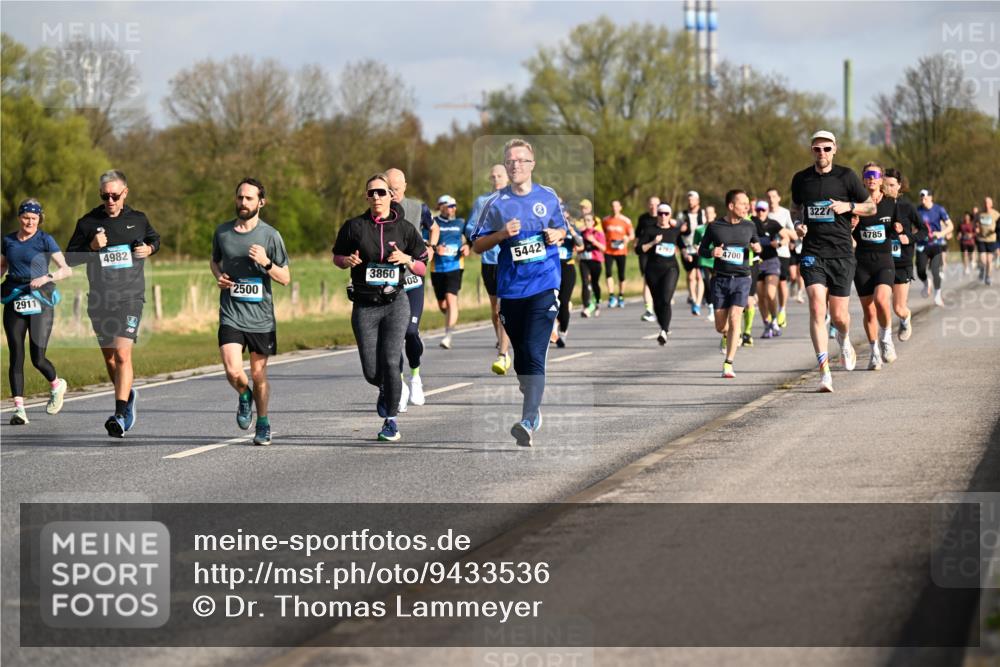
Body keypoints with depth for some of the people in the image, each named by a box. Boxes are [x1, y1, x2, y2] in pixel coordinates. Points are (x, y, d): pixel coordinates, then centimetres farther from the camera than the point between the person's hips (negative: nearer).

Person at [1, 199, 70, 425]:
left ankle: (57, 385, 26)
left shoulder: (45, 240, -3)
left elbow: (67, 269, -8)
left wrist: (47, 277, -25)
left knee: (37, 359, -6)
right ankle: (19, 408, -1)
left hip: (40, 303, -3)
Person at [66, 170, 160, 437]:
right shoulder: (88, 223, 3)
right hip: (99, 299, 3)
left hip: (130, 297, -3)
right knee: (109, 356, 14)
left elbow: (154, 239, 25)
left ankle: (120, 415, -20)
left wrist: (149, 249, 3)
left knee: (122, 354, -16)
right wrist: (92, 247, -12)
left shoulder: (138, 219, 6)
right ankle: (128, 397, 40)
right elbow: (70, 257, 5)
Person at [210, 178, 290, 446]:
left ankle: (263, 423, 28)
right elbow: (214, 261, 24)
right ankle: (244, 396, 20)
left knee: (258, 375, 7)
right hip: (231, 316, 1)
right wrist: (218, 276, 2)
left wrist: (266, 263, -18)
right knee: (233, 372, -14)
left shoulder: (270, 235, -3)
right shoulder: (222, 232, 4)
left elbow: (285, 278, 0)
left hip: (261, 318, -1)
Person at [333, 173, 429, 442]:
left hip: (395, 303, -1)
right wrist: (348, 260, -7)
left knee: (390, 363, -12)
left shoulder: (405, 228, 3)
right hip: (364, 307, 1)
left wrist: (407, 260, -12)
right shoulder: (354, 226, 2)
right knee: (371, 371, -1)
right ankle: (385, 390, 36)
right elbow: (336, 256, 14)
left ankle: (391, 420, 4)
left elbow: (422, 268, 9)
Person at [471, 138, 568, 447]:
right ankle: (533, 408, 33)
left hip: (544, 285, -2)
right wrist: (502, 234, -11)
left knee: (534, 354, -15)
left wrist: (556, 235, -3)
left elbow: (562, 230, 20)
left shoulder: (548, 197, 6)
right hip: (511, 288, 2)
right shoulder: (496, 203, 4)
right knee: (520, 355, 11)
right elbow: (477, 245, 7)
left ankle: (528, 422, -22)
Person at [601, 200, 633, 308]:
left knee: (621, 275, 6)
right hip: (608, 251, 1)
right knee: (608, 272, -16)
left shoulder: (626, 221, 1)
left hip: (621, 251, -1)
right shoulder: (605, 220, 6)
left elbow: (632, 235, 5)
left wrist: (627, 239, -16)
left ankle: (621, 297, 19)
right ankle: (611, 296, -14)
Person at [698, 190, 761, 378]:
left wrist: (758, 248, -3)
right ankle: (728, 335, 43)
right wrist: (712, 252, -15)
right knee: (720, 326, 4)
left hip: (742, 279, 0)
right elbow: (701, 250, 7)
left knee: (734, 319, -16)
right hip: (720, 279, 0)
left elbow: (757, 245, 20)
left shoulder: (749, 226, 5)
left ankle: (728, 364, -12)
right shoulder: (715, 227, -1)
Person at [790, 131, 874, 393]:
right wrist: (798, 224, 1)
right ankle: (824, 371, -18)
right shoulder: (800, 179, 6)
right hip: (812, 254, 1)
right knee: (817, 309, -17)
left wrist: (848, 206, -12)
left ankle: (844, 339, 41)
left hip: (841, 254, -1)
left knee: (839, 315, 3)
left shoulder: (846, 177, -1)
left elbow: (871, 207, 7)